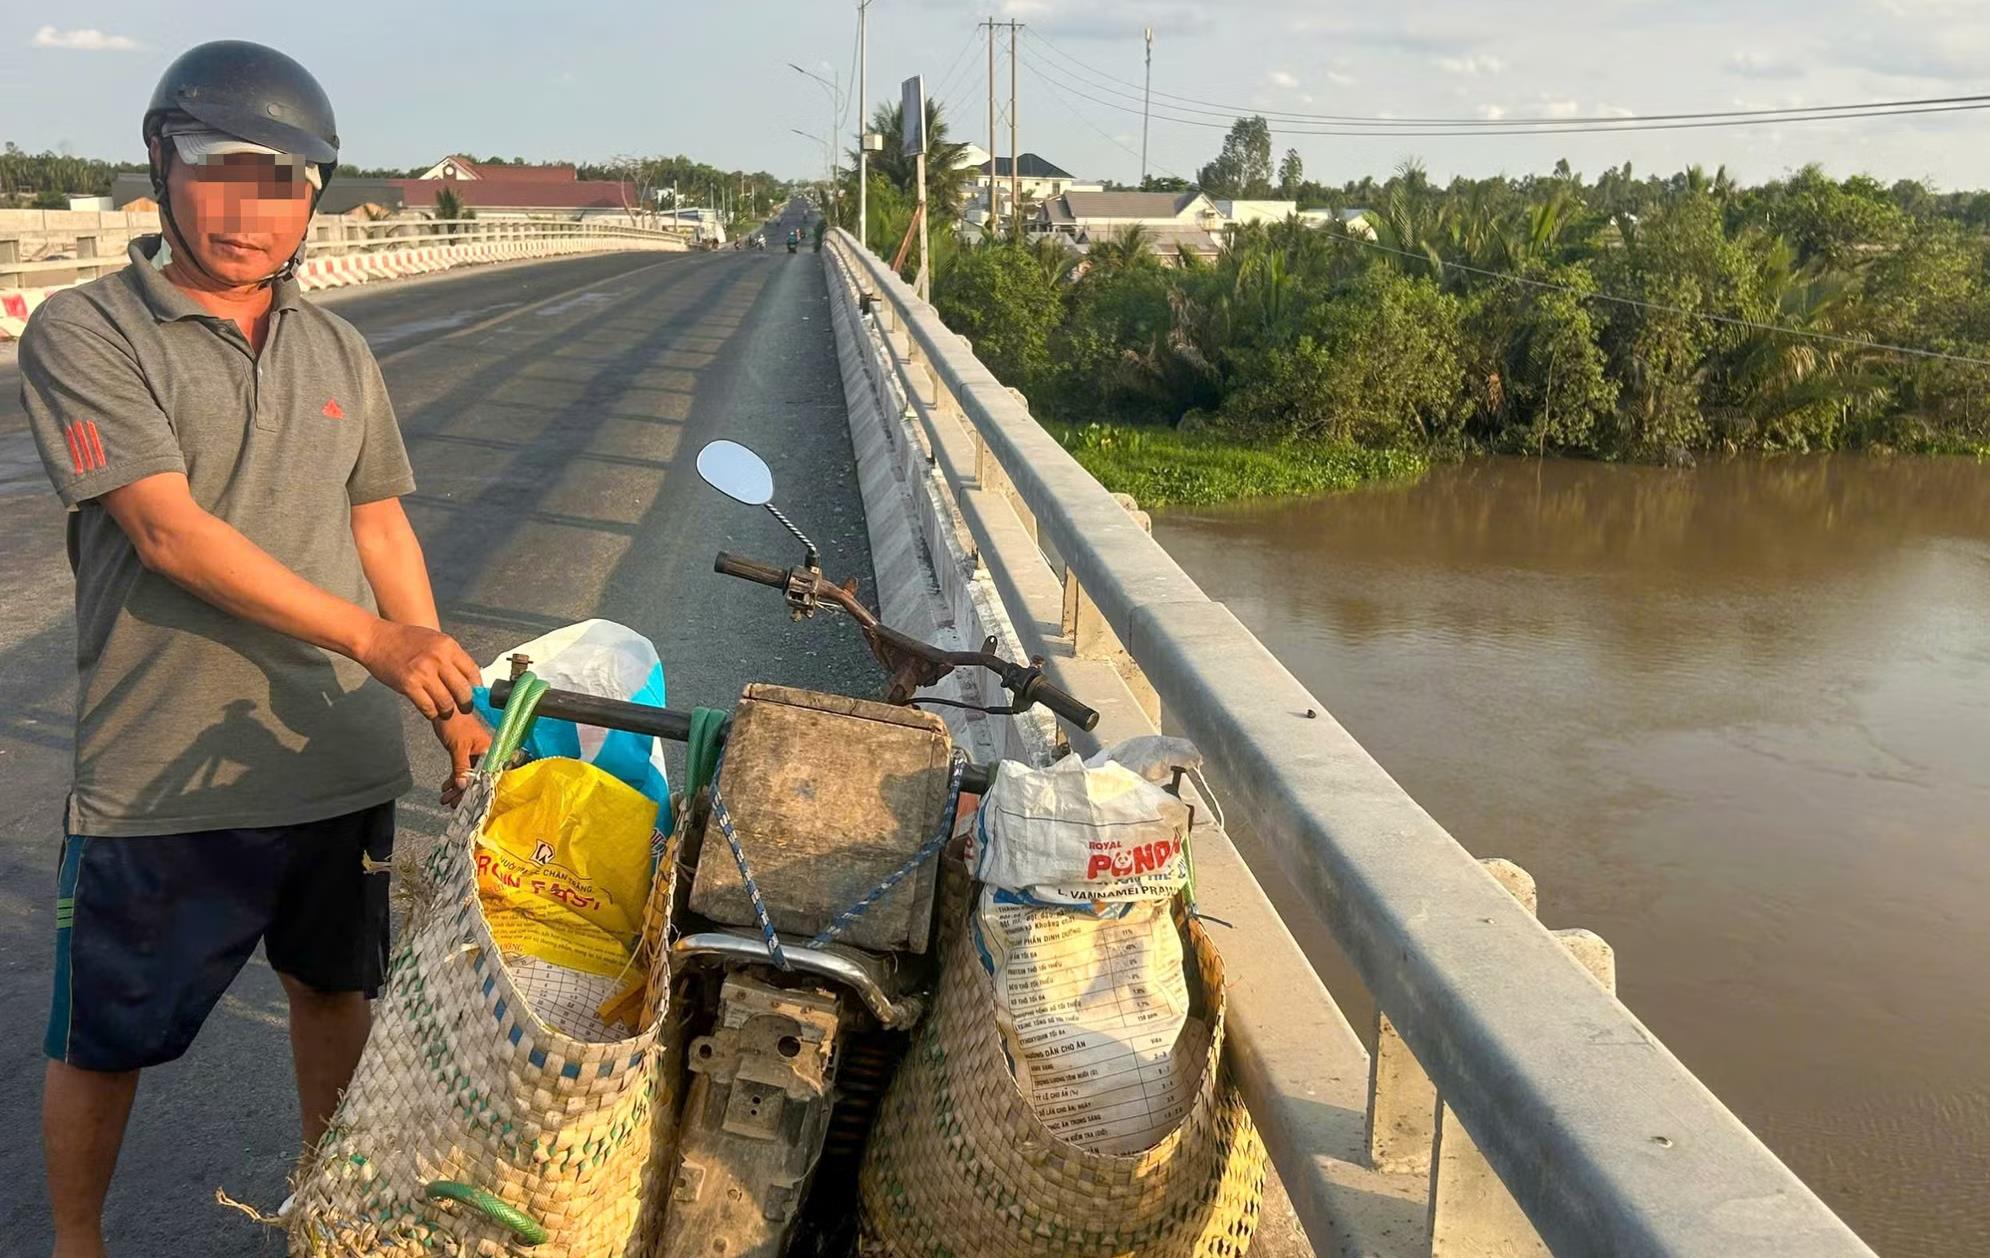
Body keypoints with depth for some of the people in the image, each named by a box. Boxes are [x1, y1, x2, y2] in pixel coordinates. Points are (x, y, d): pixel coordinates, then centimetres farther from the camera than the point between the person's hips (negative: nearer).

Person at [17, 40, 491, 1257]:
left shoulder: (340, 353, 7)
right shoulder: (85, 333, -10)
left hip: (342, 761, 5)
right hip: (163, 781, -5)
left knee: (335, 988, 21)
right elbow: (169, 530, -20)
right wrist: (373, 636, -27)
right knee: (107, 1041, 12)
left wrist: (447, 695, 6)